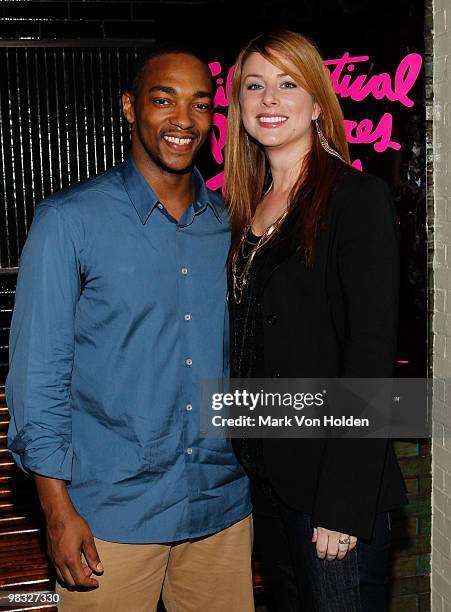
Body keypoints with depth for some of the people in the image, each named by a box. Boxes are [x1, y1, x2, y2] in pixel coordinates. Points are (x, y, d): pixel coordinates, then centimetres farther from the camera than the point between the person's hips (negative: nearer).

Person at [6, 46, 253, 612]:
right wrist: (57, 508, -10)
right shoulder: (69, 220, -7)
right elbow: (37, 372, -7)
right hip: (112, 514, -4)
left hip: (223, 506, 4)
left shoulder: (231, 225, 6)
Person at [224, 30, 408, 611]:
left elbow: (372, 353, -16)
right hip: (265, 475, 7)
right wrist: (245, 456, 8)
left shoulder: (357, 197, -11)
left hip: (331, 479, -7)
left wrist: (344, 502, -19)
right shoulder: (246, 206, 10)